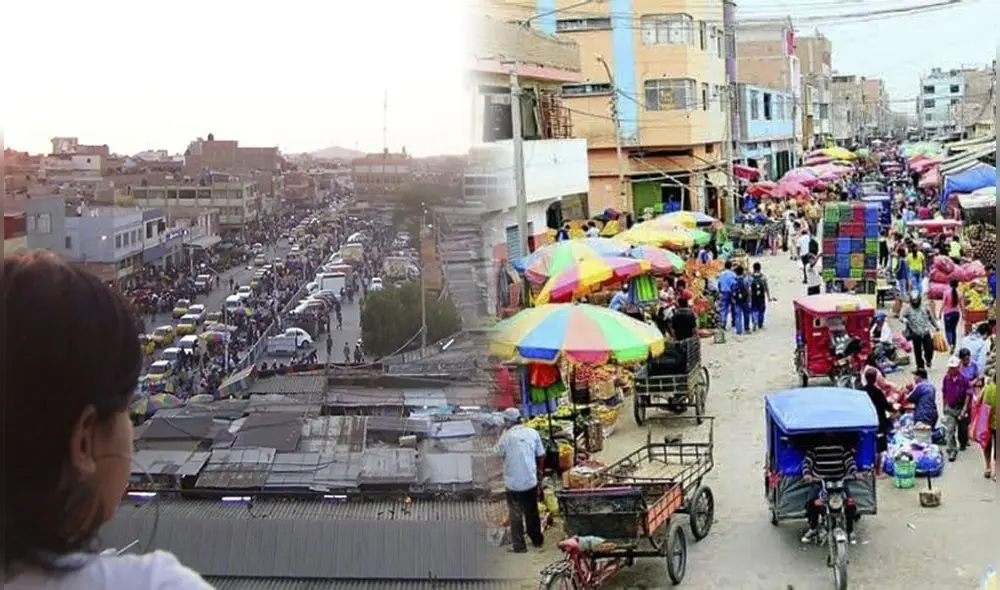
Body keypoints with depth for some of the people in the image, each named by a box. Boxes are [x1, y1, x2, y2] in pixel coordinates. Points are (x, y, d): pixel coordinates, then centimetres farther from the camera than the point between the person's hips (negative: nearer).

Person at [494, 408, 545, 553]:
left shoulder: (506, 436, -15)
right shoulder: (533, 433, -6)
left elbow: (500, 454, 0)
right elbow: (541, 456, 2)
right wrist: (539, 470, 19)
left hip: (513, 482, -3)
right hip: (531, 480, 3)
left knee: (516, 515, 9)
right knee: (532, 512, 20)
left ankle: (519, 546, 14)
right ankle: (537, 540, 33)